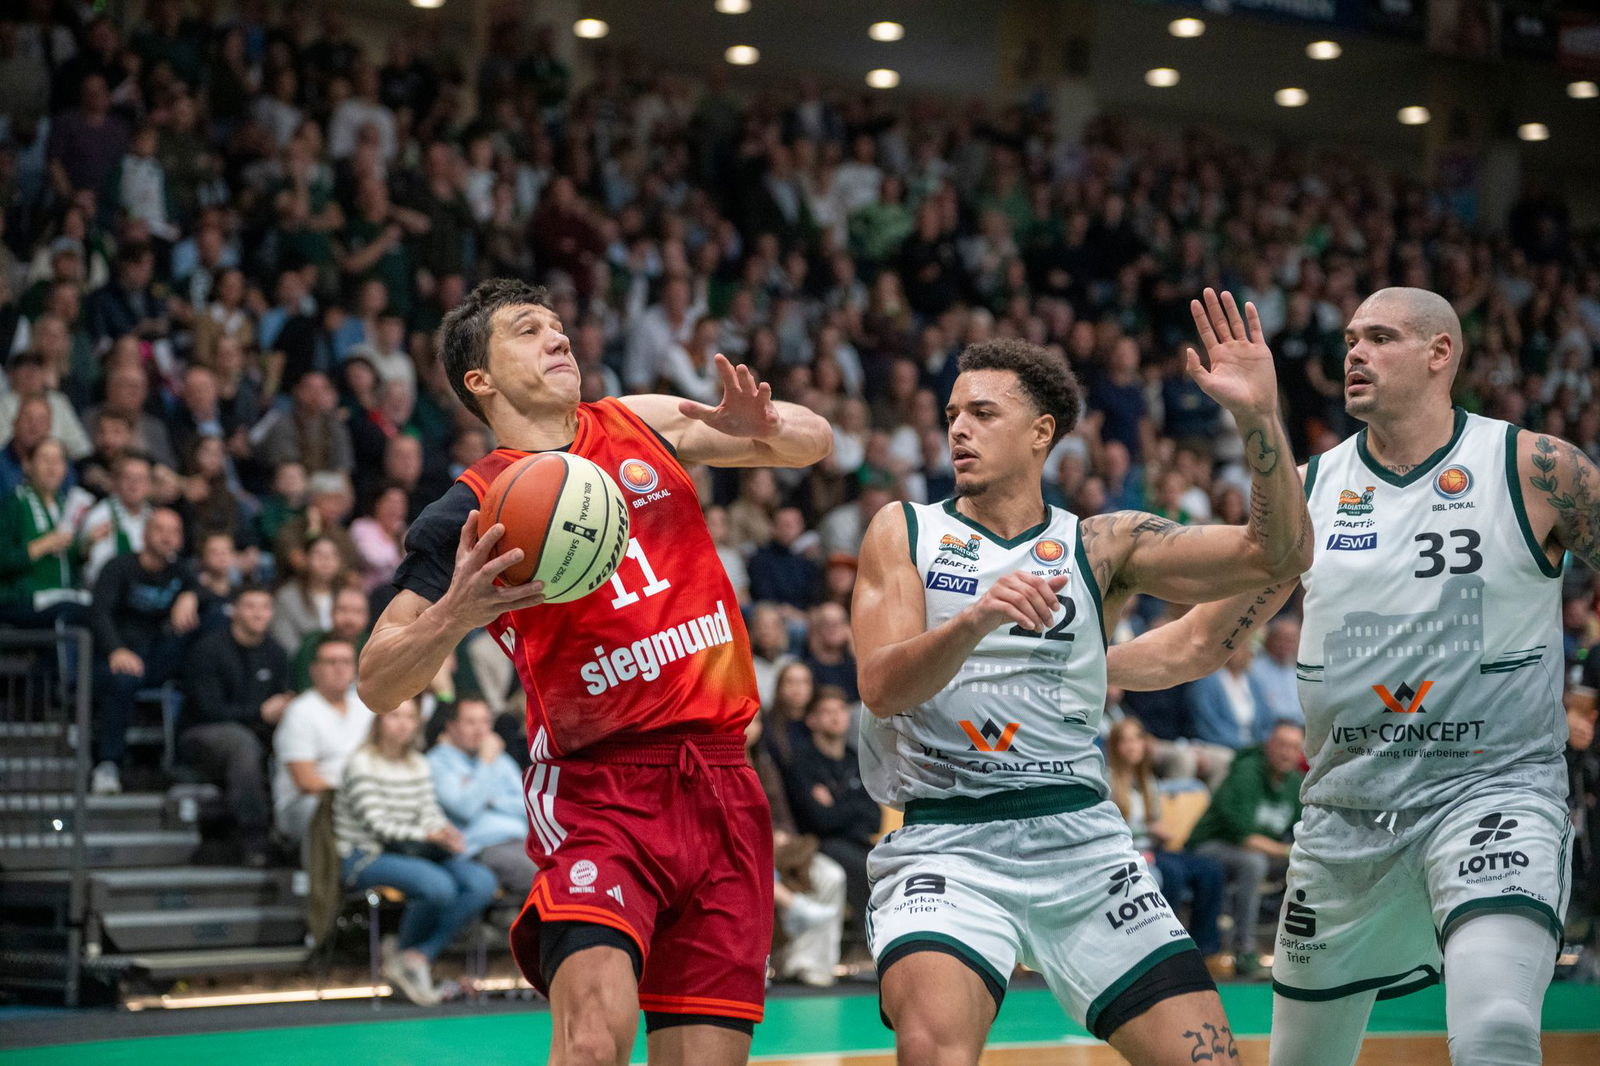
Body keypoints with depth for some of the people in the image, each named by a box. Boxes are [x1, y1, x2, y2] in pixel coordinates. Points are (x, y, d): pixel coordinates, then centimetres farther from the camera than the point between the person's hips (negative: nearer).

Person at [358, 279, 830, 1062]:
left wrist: (766, 430, -4)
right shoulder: (474, 510, 1)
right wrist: (455, 615, -22)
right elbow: (376, 684, -2)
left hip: (721, 789, 4)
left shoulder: (642, 425, 13)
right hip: (598, 787, -4)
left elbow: (814, 442, 19)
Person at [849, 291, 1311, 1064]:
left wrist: (1257, 415, -15)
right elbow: (881, 685, -8)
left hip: (1080, 836, 3)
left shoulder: (1101, 546, 10)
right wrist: (974, 621, -27)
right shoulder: (904, 532, 8)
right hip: (946, 845, -2)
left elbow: (1277, 554, -1)